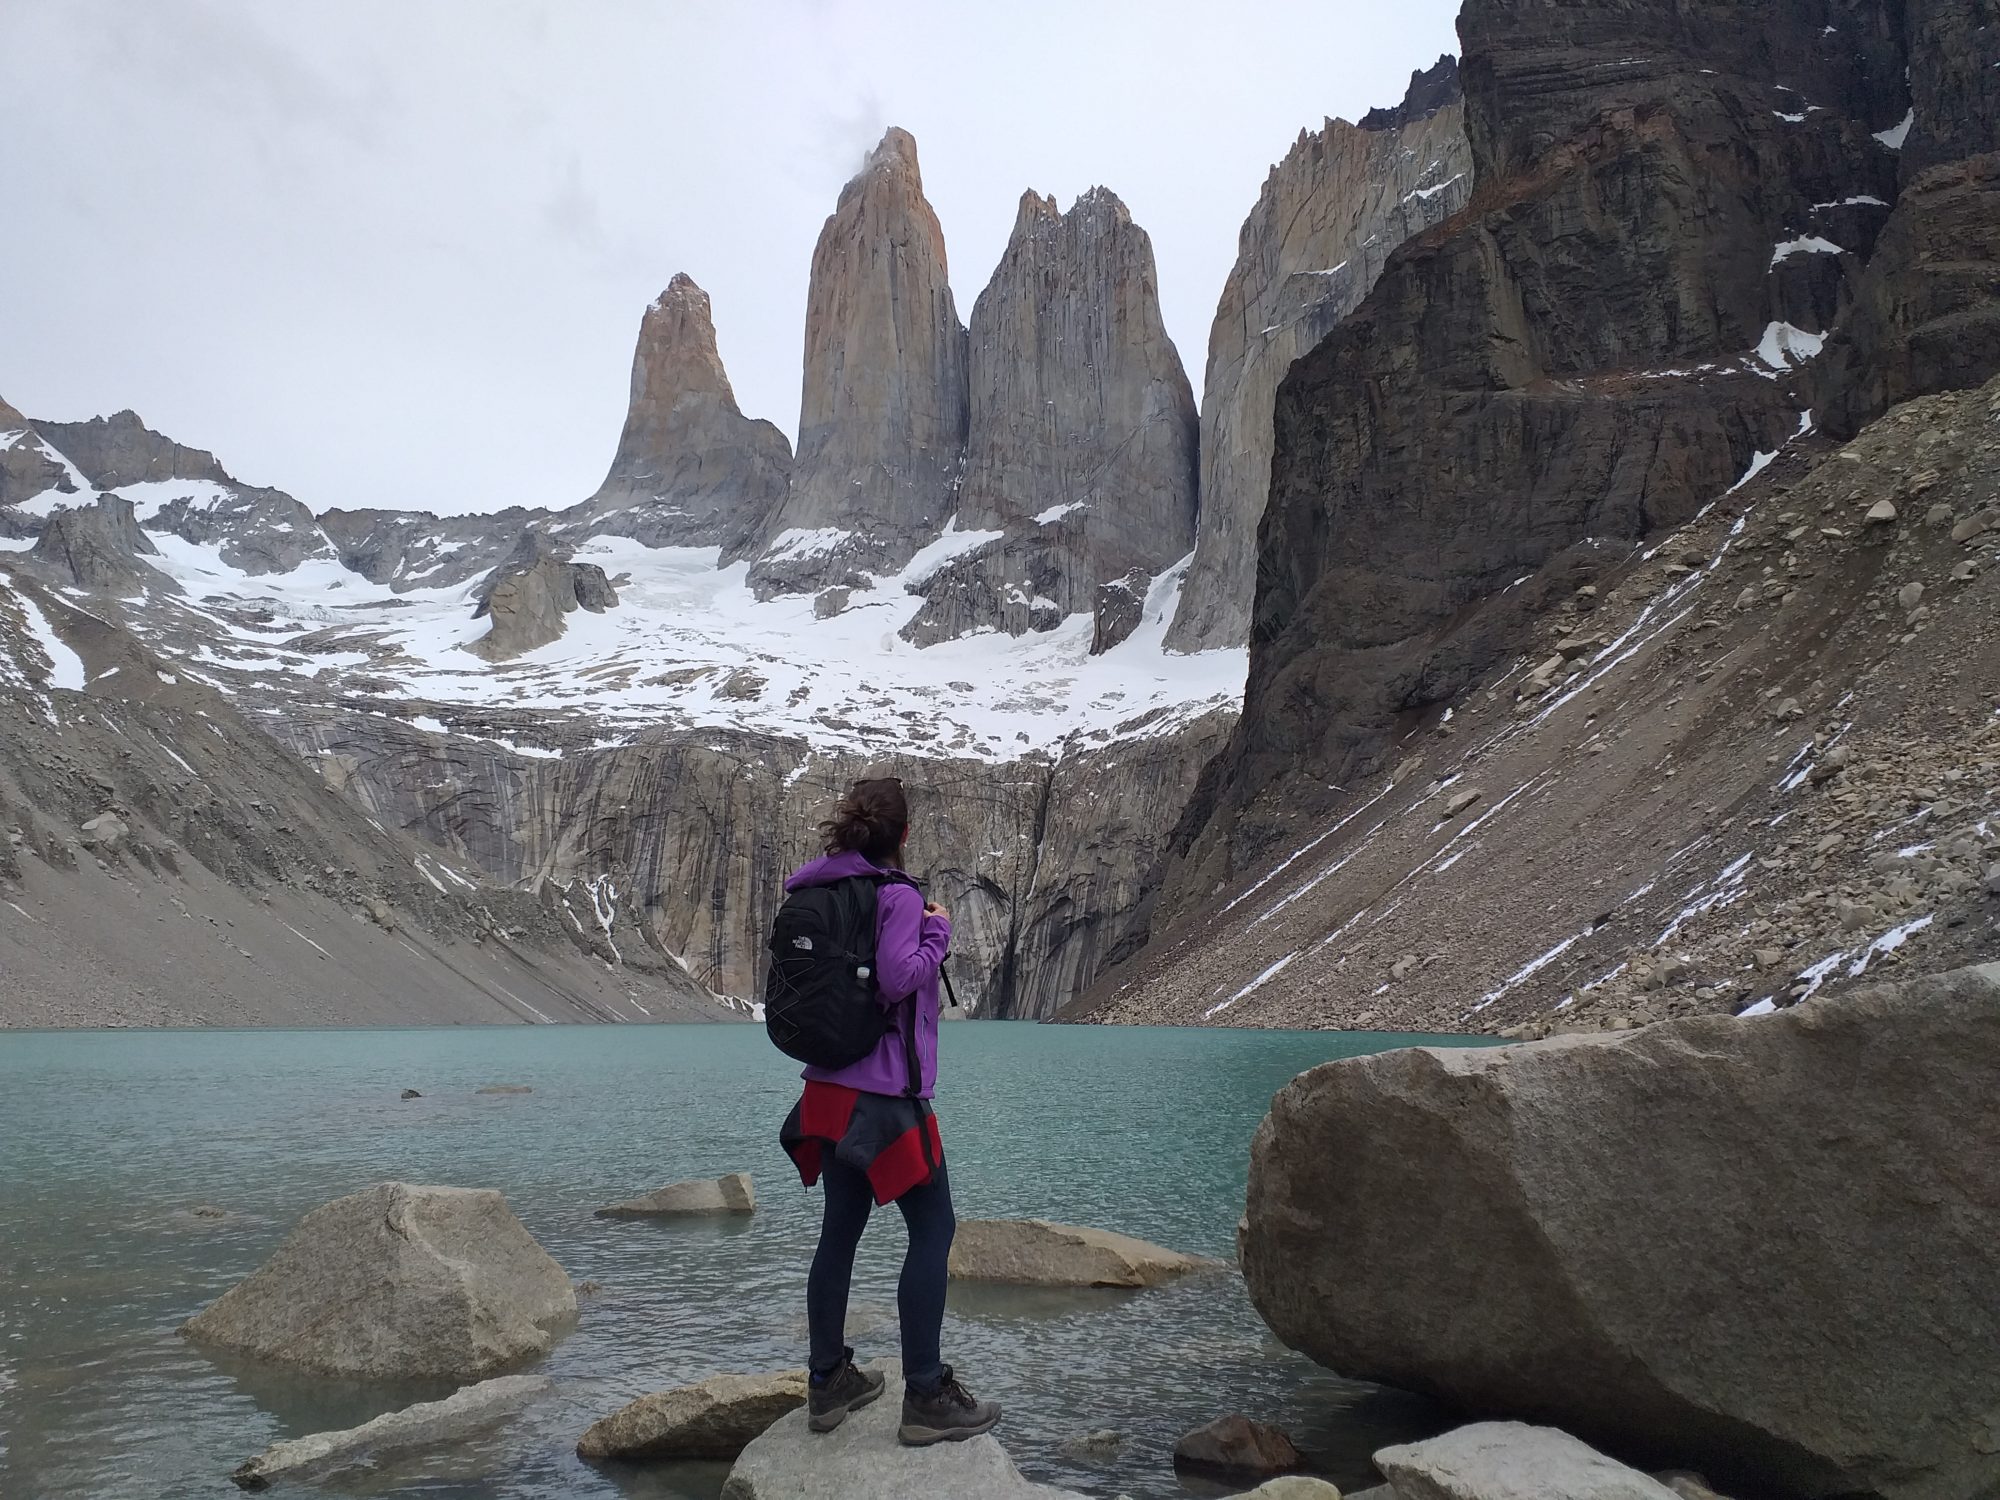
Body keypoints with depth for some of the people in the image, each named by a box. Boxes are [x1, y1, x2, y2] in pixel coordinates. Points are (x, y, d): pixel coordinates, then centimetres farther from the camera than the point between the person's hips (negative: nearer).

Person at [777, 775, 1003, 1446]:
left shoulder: (814, 893, 9)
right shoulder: (897, 895, -14)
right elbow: (899, 977, -24)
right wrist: (938, 929, -8)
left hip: (830, 1089, 8)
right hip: (886, 1094, -8)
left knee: (840, 1230, 15)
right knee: (933, 1229, 0)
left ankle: (829, 1381, 23)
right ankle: (926, 1398, 2)